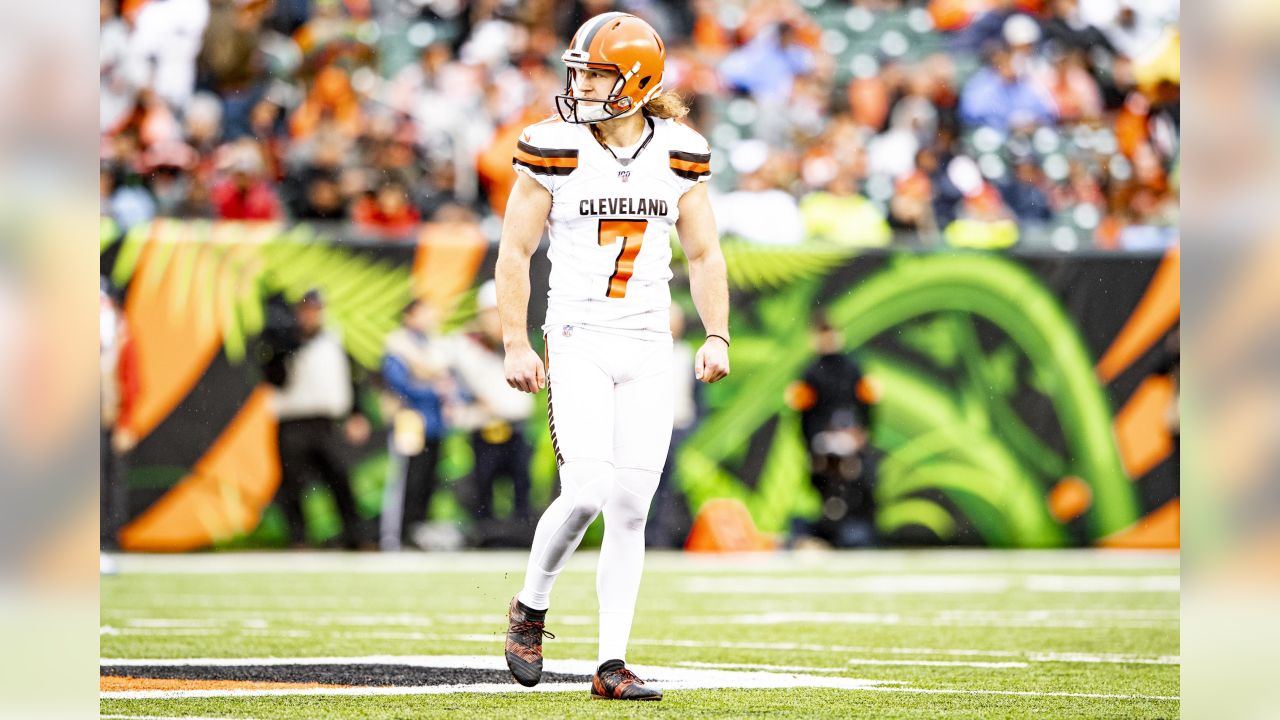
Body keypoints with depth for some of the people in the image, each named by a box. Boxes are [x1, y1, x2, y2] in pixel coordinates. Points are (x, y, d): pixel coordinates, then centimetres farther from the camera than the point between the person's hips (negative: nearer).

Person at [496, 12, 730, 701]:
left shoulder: (680, 155, 2)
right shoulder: (554, 149, -6)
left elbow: (704, 255, 10)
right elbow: (514, 252, -2)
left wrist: (717, 337, -3)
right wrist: (516, 346, -7)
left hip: (649, 350, 3)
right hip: (577, 342, -3)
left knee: (629, 508, 0)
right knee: (585, 492, -16)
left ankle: (612, 664, 5)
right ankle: (530, 608, 11)